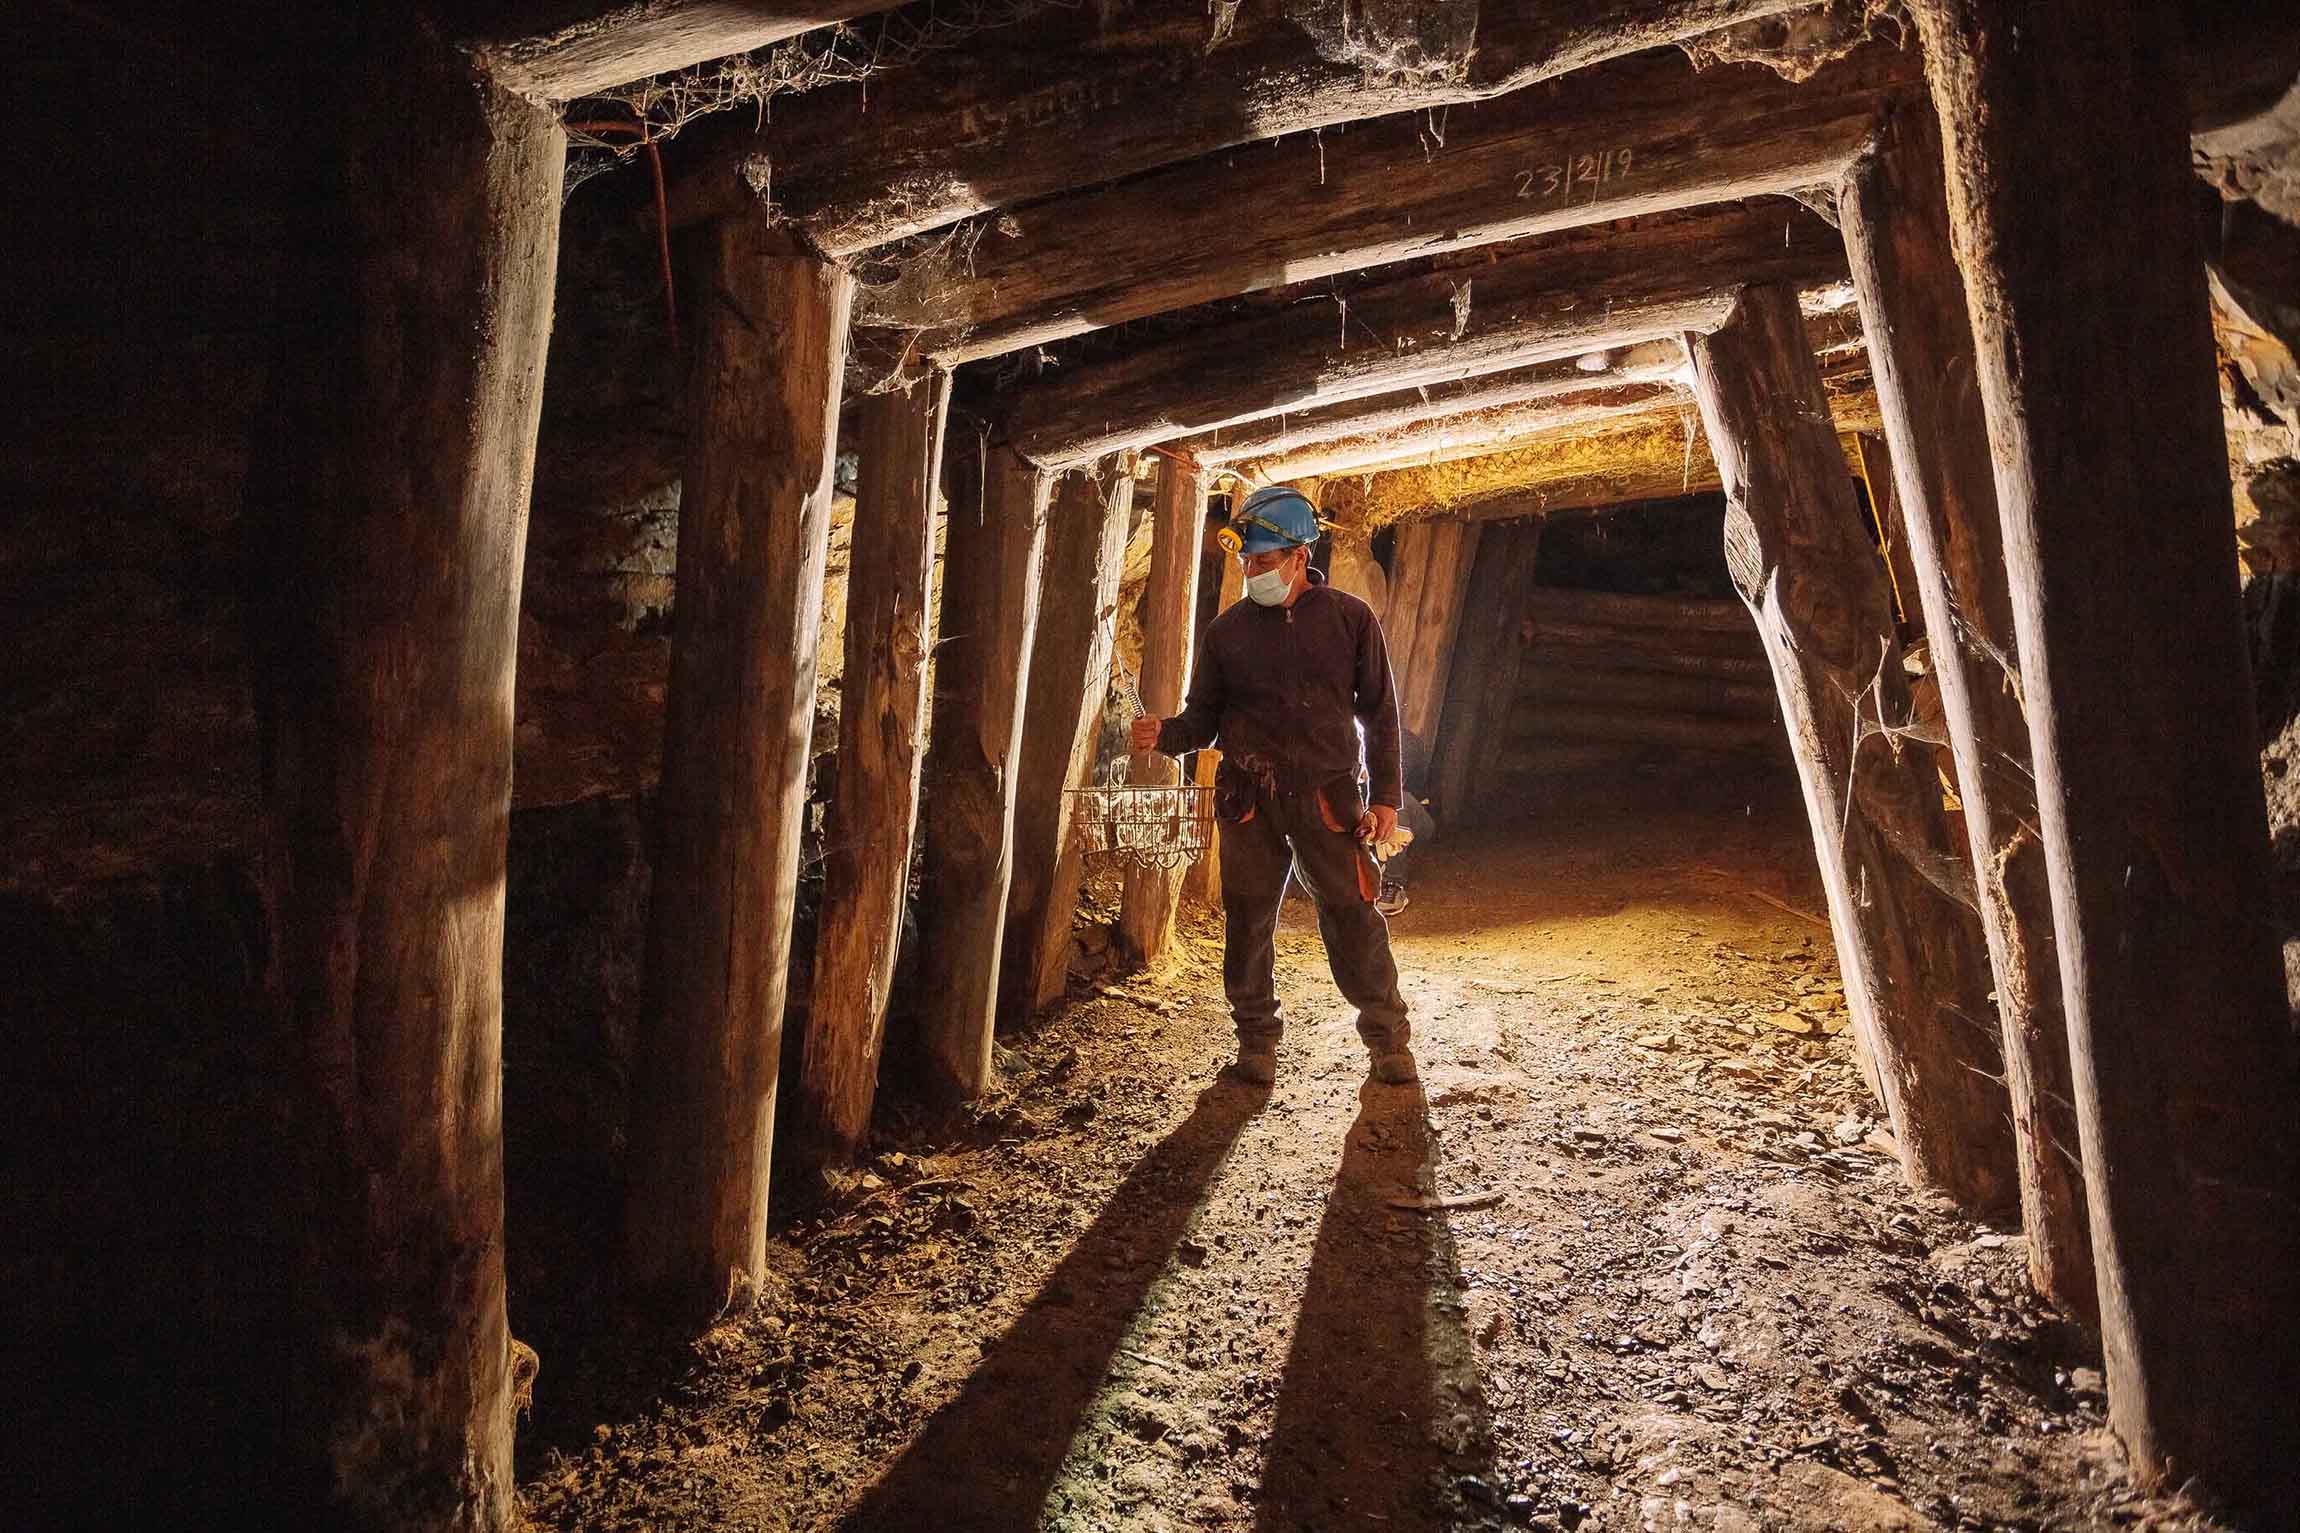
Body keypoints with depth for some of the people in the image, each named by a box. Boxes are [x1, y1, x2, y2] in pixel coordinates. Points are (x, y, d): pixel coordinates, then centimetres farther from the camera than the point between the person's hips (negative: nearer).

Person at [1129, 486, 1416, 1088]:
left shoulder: (1349, 618, 4)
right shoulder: (1226, 630, 8)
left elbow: (1380, 713, 6)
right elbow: (1204, 717, 11)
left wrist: (1384, 797, 0)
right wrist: (1164, 735, -11)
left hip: (1327, 796, -2)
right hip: (1248, 801, 2)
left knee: (1353, 919, -1)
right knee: (1247, 924, 5)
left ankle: (1388, 1040, 17)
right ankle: (1256, 1042, 21)